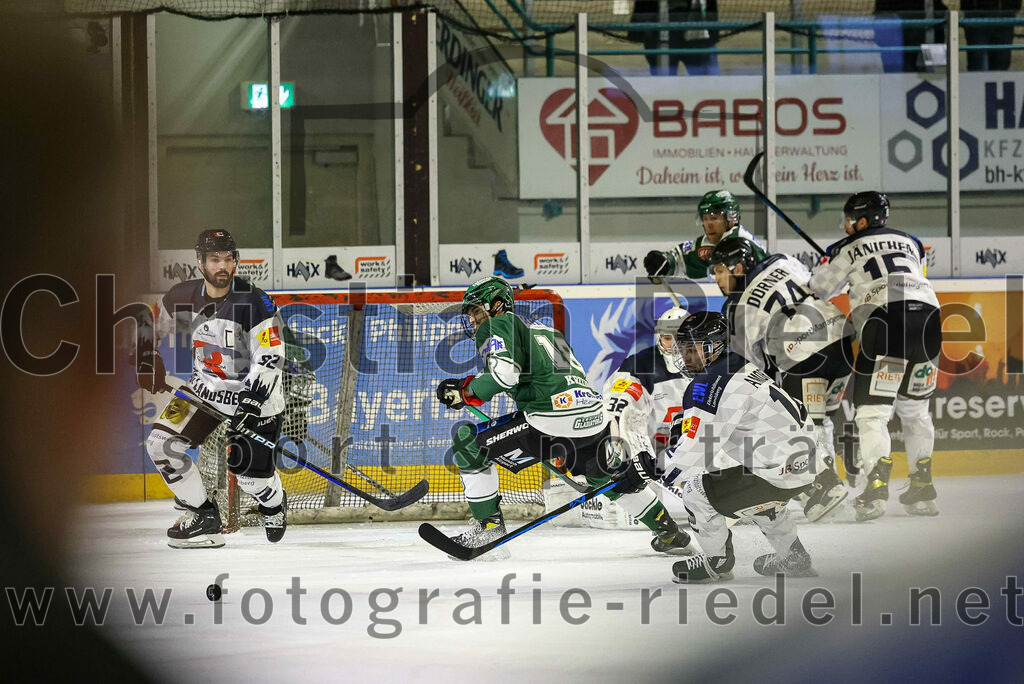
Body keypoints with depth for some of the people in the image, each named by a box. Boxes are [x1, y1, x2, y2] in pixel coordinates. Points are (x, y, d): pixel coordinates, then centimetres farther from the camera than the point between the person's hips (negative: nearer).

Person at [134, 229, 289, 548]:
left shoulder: (255, 302, -21)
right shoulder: (185, 297, -7)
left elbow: (270, 358, -23)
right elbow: (151, 324, 13)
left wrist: (252, 401, -32)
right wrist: (147, 362, 5)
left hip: (254, 392, -5)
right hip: (205, 389, 5)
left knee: (251, 473, -9)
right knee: (161, 444, -11)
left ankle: (274, 505, 29)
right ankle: (202, 516, 1)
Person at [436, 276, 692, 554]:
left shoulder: (498, 326, 5)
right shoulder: (545, 330, 32)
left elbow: (504, 374, -13)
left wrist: (466, 392, 0)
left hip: (549, 421, -8)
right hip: (594, 419, 8)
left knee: (469, 442, 3)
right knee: (608, 477, 34)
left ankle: (488, 523, 3)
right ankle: (669, 533, 38)